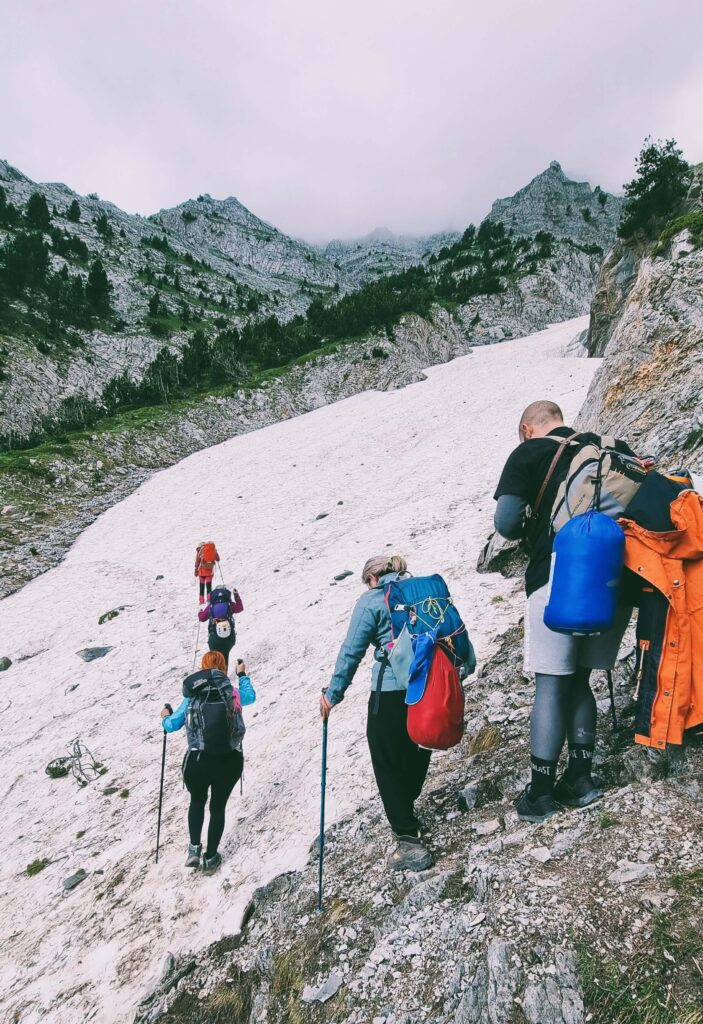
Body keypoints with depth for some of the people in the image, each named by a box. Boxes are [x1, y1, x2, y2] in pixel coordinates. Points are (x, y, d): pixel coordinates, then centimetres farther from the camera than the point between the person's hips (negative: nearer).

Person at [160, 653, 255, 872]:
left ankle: (194, 849, 24)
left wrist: (165, 716, 35)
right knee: (218, 807, 21)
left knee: (197, 802, 29)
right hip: (230, 761, 0)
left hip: (198, 761, 0)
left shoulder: (191, 698, 3)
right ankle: (210, 858, 31)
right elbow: (251, 696, 27)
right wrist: (243, 675, 42)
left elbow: (171, 726, 12)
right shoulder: (233, 694, 4)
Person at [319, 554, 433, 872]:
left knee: (388, 765, 5)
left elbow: (351, 652, -5)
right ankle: (404, 809, 43)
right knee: (416, 752, 23)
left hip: (392, 692, -6)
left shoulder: (371, 601, -2)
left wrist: (333, 694, 1)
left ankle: (409, 842, 3)